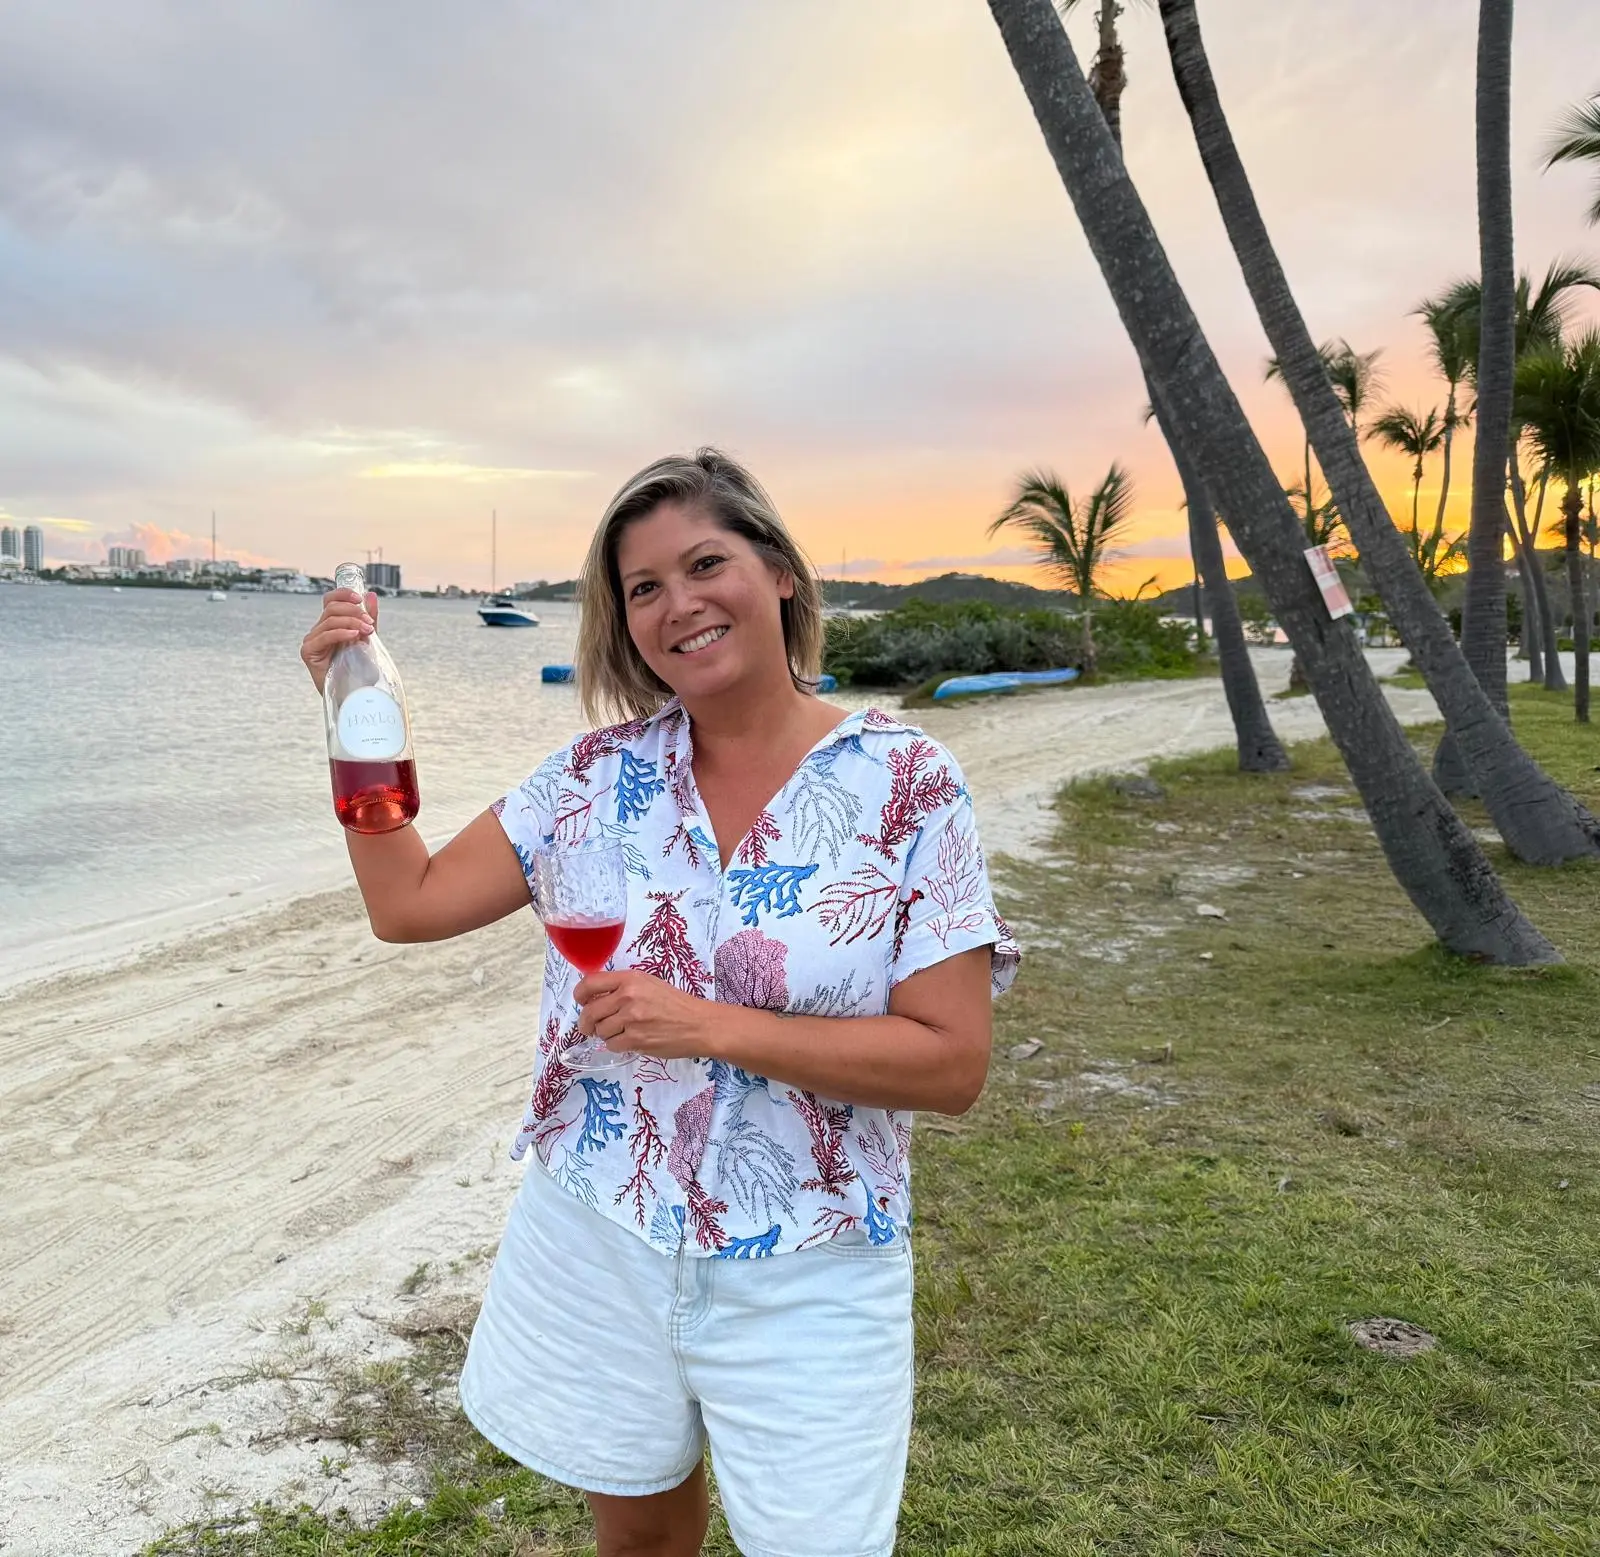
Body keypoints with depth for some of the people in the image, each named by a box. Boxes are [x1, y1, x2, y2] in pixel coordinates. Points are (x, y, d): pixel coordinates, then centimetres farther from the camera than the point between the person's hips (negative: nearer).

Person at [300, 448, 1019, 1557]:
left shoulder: (906, 786, -13)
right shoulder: (605, 770, -2)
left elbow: (953, 1063, -17)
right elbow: (409, 902, 0)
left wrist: (713, 1026, -24)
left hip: (804, 1278, -3)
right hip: (597, 1240, 4)